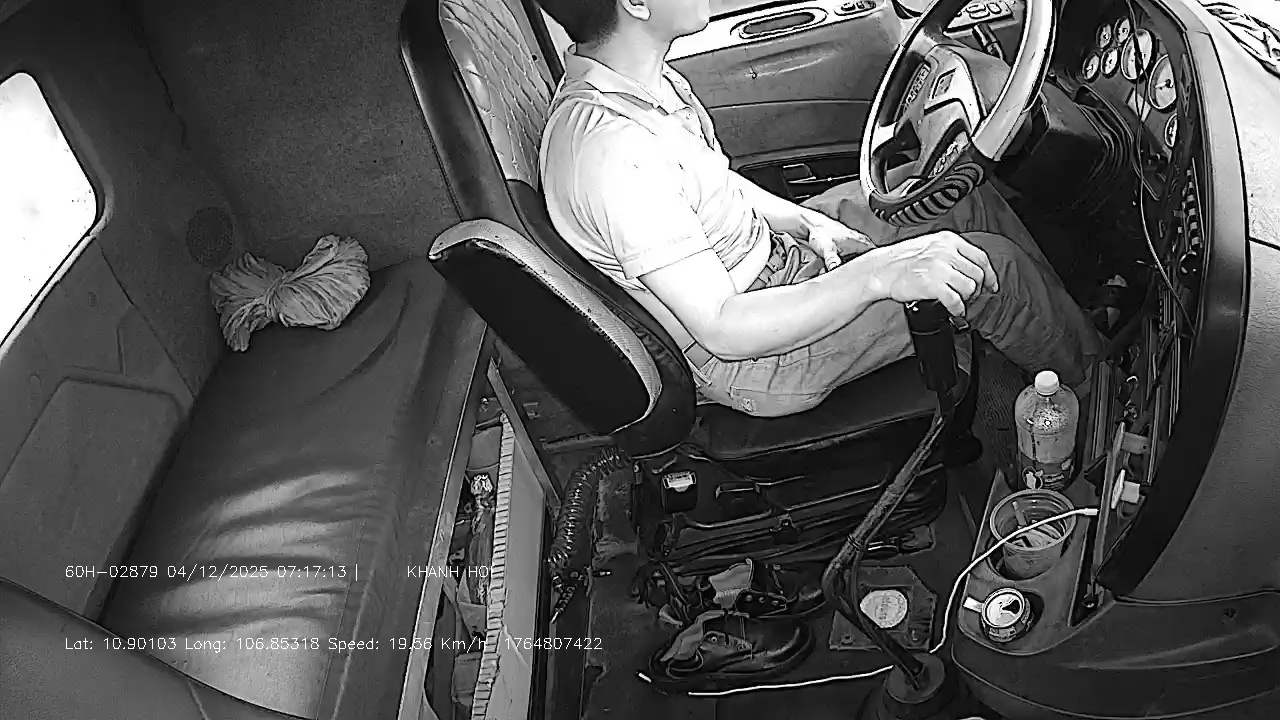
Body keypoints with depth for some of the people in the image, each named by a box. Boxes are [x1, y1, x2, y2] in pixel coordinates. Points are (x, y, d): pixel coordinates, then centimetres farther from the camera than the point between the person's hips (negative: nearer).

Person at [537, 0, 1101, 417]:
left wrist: (807, 222, -2)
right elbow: (724, 331, -33)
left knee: (973, 201, 10)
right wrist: (877, 274, -37)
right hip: (748, 361, -9)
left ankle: (1077, 329, 29)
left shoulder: (634, 75, -4)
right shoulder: (611, 150, -35)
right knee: (990, 266, -10)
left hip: (767, 256, 9)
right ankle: (1092, 378, 21)